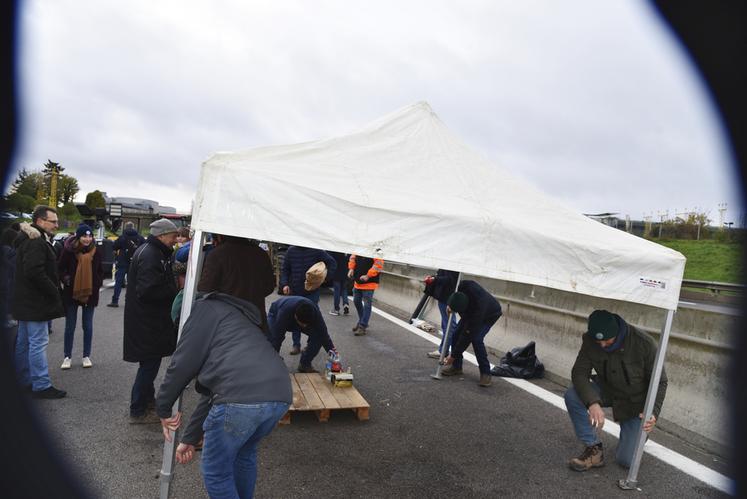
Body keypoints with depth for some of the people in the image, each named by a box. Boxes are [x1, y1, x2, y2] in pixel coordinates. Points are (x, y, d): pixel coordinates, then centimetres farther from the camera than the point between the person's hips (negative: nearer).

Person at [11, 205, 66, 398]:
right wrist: (54, 291, -18)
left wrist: (53, 289, 13)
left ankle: (23, 381, 26)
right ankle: (41, 386, -2)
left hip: (25, 301, 11)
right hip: (35, 302, -11)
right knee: (38, 343, -7)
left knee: (23, 342, 15)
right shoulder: (35, 243, -18)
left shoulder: (28, 240, 15)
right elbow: (35, 272, -28)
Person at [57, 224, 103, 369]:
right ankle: (67, 357, 17)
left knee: (88, 326, 8)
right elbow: (60, 268, 0)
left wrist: (98, 283, -2)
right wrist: (65, 279, -15)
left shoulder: (96, 251, 0)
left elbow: (100, 271, 11)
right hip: (71, 293, -2)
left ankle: (86, 356, 18)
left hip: (90, 293, 2)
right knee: (70, 326, 6)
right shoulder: (69, 250, -8)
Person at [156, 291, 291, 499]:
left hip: (242, 397, -8)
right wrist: (189, 439, 43)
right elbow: (212, 392, 39)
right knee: (245, 455, 34)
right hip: (280, 395, 8)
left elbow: (183, 364, 6)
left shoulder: (206, 308, 17)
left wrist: (163, 408, 20)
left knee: (216, 471, 15)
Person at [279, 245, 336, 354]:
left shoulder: (316, 250, -7)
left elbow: (332, 263, -1)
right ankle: (296, 345, 19)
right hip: (295, 291, 2)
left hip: (312, 291, -2)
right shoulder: (291, 251, 1)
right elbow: (285, 270, 8)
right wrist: (284, 284, -6)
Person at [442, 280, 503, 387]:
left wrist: (453, 355, -26)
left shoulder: (478, 307, -44)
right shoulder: (463, 286, -34)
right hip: (470, 311, 7)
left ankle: (485, 373, -11)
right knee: (456, 333, -6)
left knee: (476, 339, -26)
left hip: (490, 314, -6)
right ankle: (456, 366, 11)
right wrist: (449, 305, -20)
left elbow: (467, 335, -35)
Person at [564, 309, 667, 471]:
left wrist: (653, 412, -34)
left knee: (626, 460, -8)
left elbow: (660, 382, -18)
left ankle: (639, 432, 27)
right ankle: (594, 450, -10)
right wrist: (592, 402, -40)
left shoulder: (644, 343, -28)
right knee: (572, 396, -27)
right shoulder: (590, 340, -20)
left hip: (635, 402, -3)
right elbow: (579, 373, -22)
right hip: (607, 390, 3)